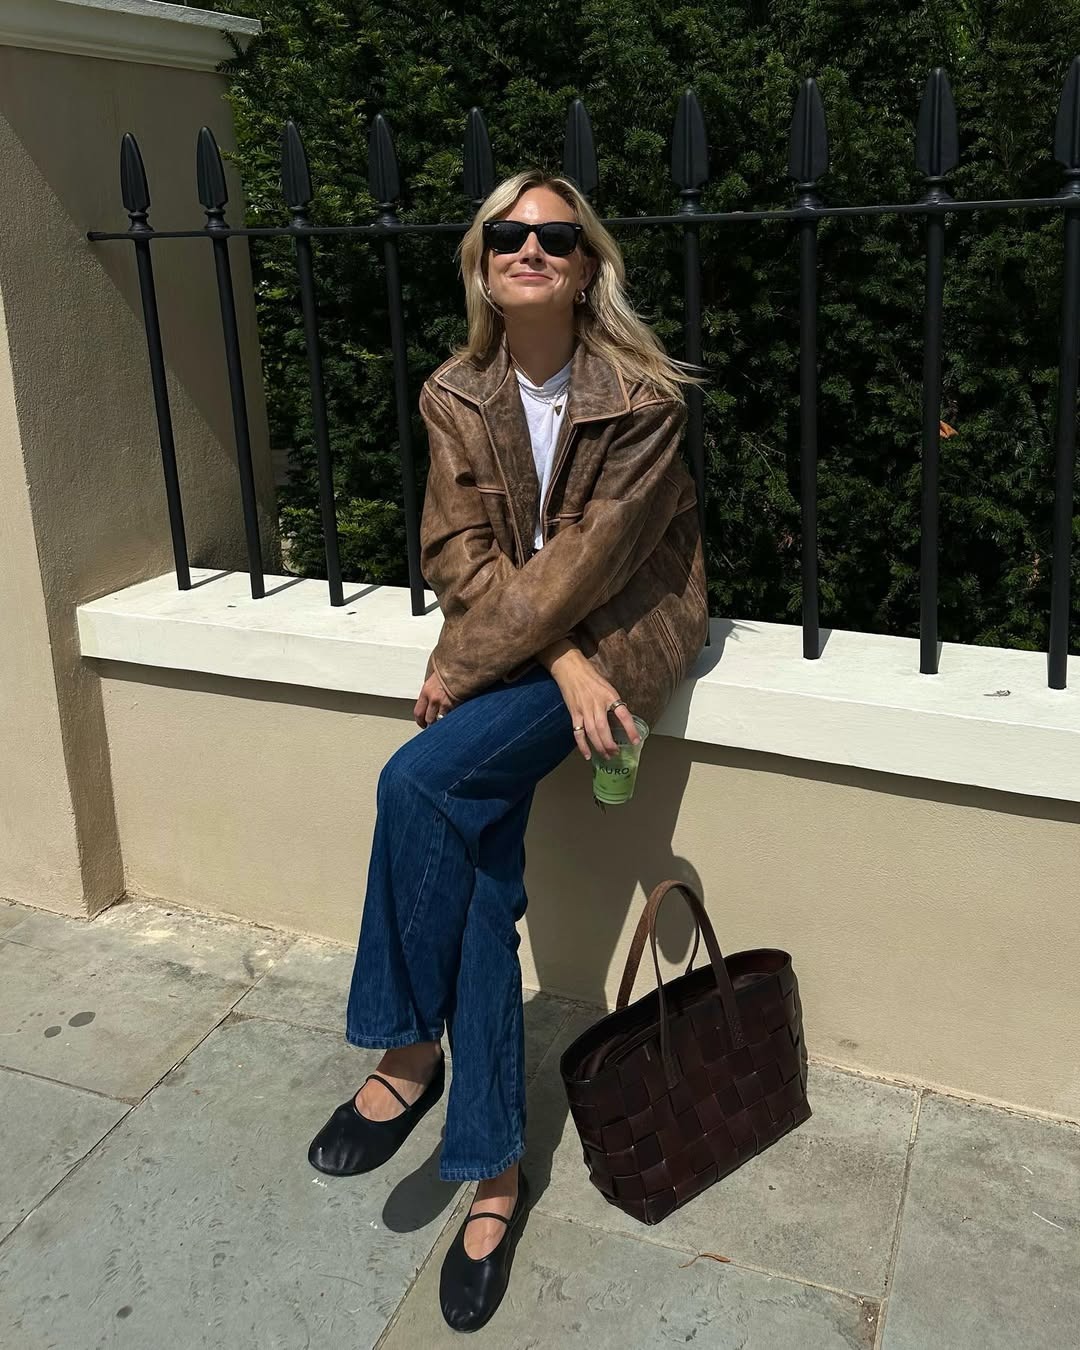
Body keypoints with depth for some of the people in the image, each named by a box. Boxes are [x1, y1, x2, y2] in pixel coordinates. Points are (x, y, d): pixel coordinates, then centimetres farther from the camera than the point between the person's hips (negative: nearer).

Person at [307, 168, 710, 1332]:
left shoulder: (644, 395, -10)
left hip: (615, 631, -4)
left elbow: (593, 552, -15)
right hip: (512, 644, 4)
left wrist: (472, 660, -15)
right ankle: (495, 1170, 2)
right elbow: (462, 552, -2)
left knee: (419, 781, -26)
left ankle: (409, 1054, -5)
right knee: (484, 880, -11)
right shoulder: (457, 396, 3)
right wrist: (562, 661, -15)